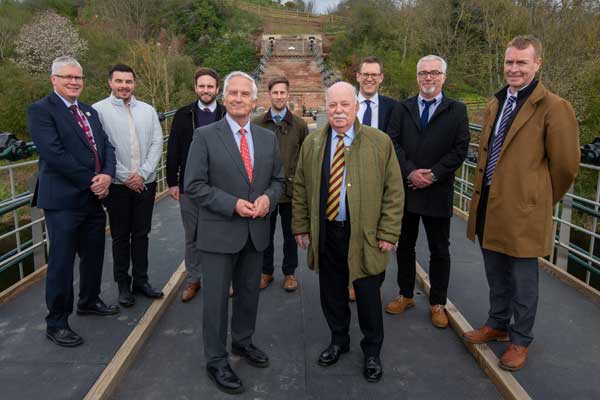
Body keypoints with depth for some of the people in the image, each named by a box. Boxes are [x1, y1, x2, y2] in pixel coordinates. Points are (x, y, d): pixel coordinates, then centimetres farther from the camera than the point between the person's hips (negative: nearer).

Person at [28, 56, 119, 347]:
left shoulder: (90, 111, 16)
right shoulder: (41, 110, -7)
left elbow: (106, 146, 9)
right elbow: (54, 153, -18)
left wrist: (107, 175, -11)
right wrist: (92, 181, -16)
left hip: (94, 197, 7)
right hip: (63, 200, -7)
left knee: (94, 255, 18)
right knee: (62, 262, 1)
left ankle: (89, 302, 39)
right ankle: (56, 323, 16)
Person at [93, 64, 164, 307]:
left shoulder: (148, 110, 7)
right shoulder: (99, 110, -4)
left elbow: (157, 144, 2)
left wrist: (142, 173, -8)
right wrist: (125, 176, -11)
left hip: (145, 183, 3)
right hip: (118, 185, -3)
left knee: (141, 234, 11)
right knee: (120, 236, 8)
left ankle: (141, 280, 24)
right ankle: (123, 284, 20)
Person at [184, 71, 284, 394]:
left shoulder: (268, 138, 6)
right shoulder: (205, 136, -7)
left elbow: (278, 179, 12)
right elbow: (193, 185, -11)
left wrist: (268, 197, -10)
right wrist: (232, 204, -19)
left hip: (256, 232, 5)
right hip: (219, 232, -4)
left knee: (249, 292, 19)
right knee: (216, 298, 6)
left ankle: (243, 341, 42)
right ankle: (216, 361, 24)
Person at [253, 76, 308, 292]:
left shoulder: (299, 124, 0)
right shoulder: (257, 124, 0)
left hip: (291, 188, 0)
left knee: (290, 234, 12)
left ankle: (289, 272, 28)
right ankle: (266, 271, 30)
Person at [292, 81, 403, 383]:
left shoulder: (380, 142, -4)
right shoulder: (312, 143, 5)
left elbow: (394, 191, -4)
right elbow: (300, 188, 9)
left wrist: (388, 233, -8)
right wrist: (301, 227, 5)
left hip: (364, 235, -2)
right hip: (325, 233, 3)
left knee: (368, 295, 9)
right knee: (332, 292, 15)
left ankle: (372, 351, 31)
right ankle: (338, 340, 39)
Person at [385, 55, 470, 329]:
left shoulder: (457, 110, 2)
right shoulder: (402, 108, 8)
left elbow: (460, 149, -5)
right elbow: (393, 143, -2)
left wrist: (433, 174, -14)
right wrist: (410, 172, -14)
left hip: (438, 191, -2)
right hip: (405, 189, 2)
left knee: (439, 250, 8)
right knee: (404, 245, 13)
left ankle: (438, 303, 23)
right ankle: (406, 295, 30)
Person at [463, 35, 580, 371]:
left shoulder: (554, 108, -12)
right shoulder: (495, 104, 11)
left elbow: (565, 165, -9)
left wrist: (544, 199, 3)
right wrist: (484, 191, 17)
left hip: (523, 209, -7)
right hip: (488, 205, 7)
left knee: (523, 280, 9)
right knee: (496, 275, 20)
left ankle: (521, 340, 27)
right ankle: (498, 325, 39)